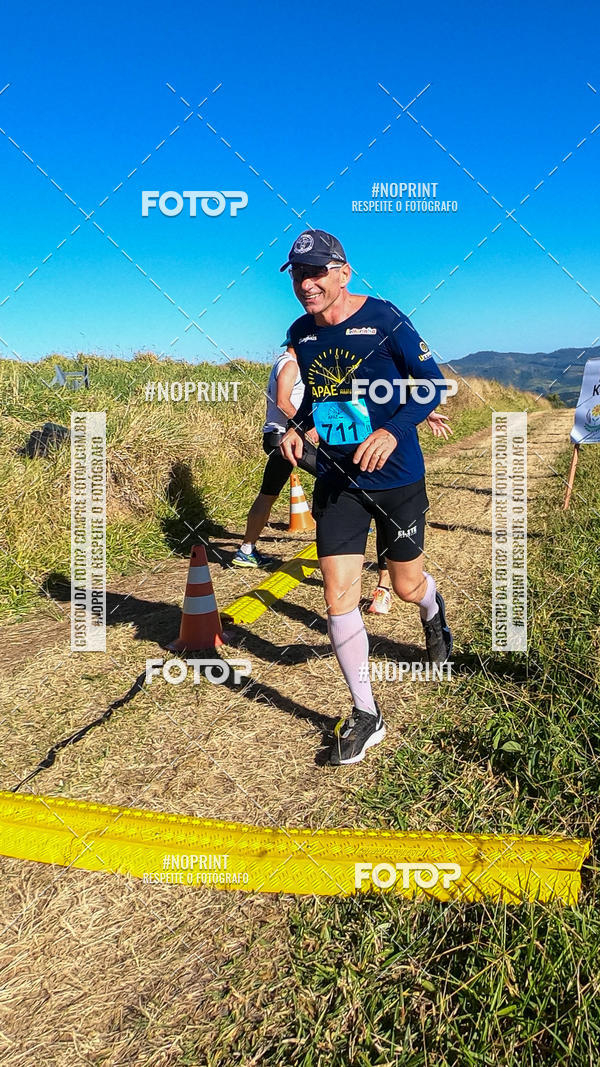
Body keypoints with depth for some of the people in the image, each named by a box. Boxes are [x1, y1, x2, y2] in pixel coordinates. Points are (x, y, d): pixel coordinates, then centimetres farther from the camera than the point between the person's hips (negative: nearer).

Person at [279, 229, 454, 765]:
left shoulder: (383, 318, -13)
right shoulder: (300, 333, 3)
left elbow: (432, 383, -10)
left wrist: (393, 431, -26)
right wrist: (297, 426, -1)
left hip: (397, 477, -3)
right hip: (336, 480, 4)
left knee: (407, 586, 11)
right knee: (339, 598, -4)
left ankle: (435, 615, 53)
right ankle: (366, 716, 11)